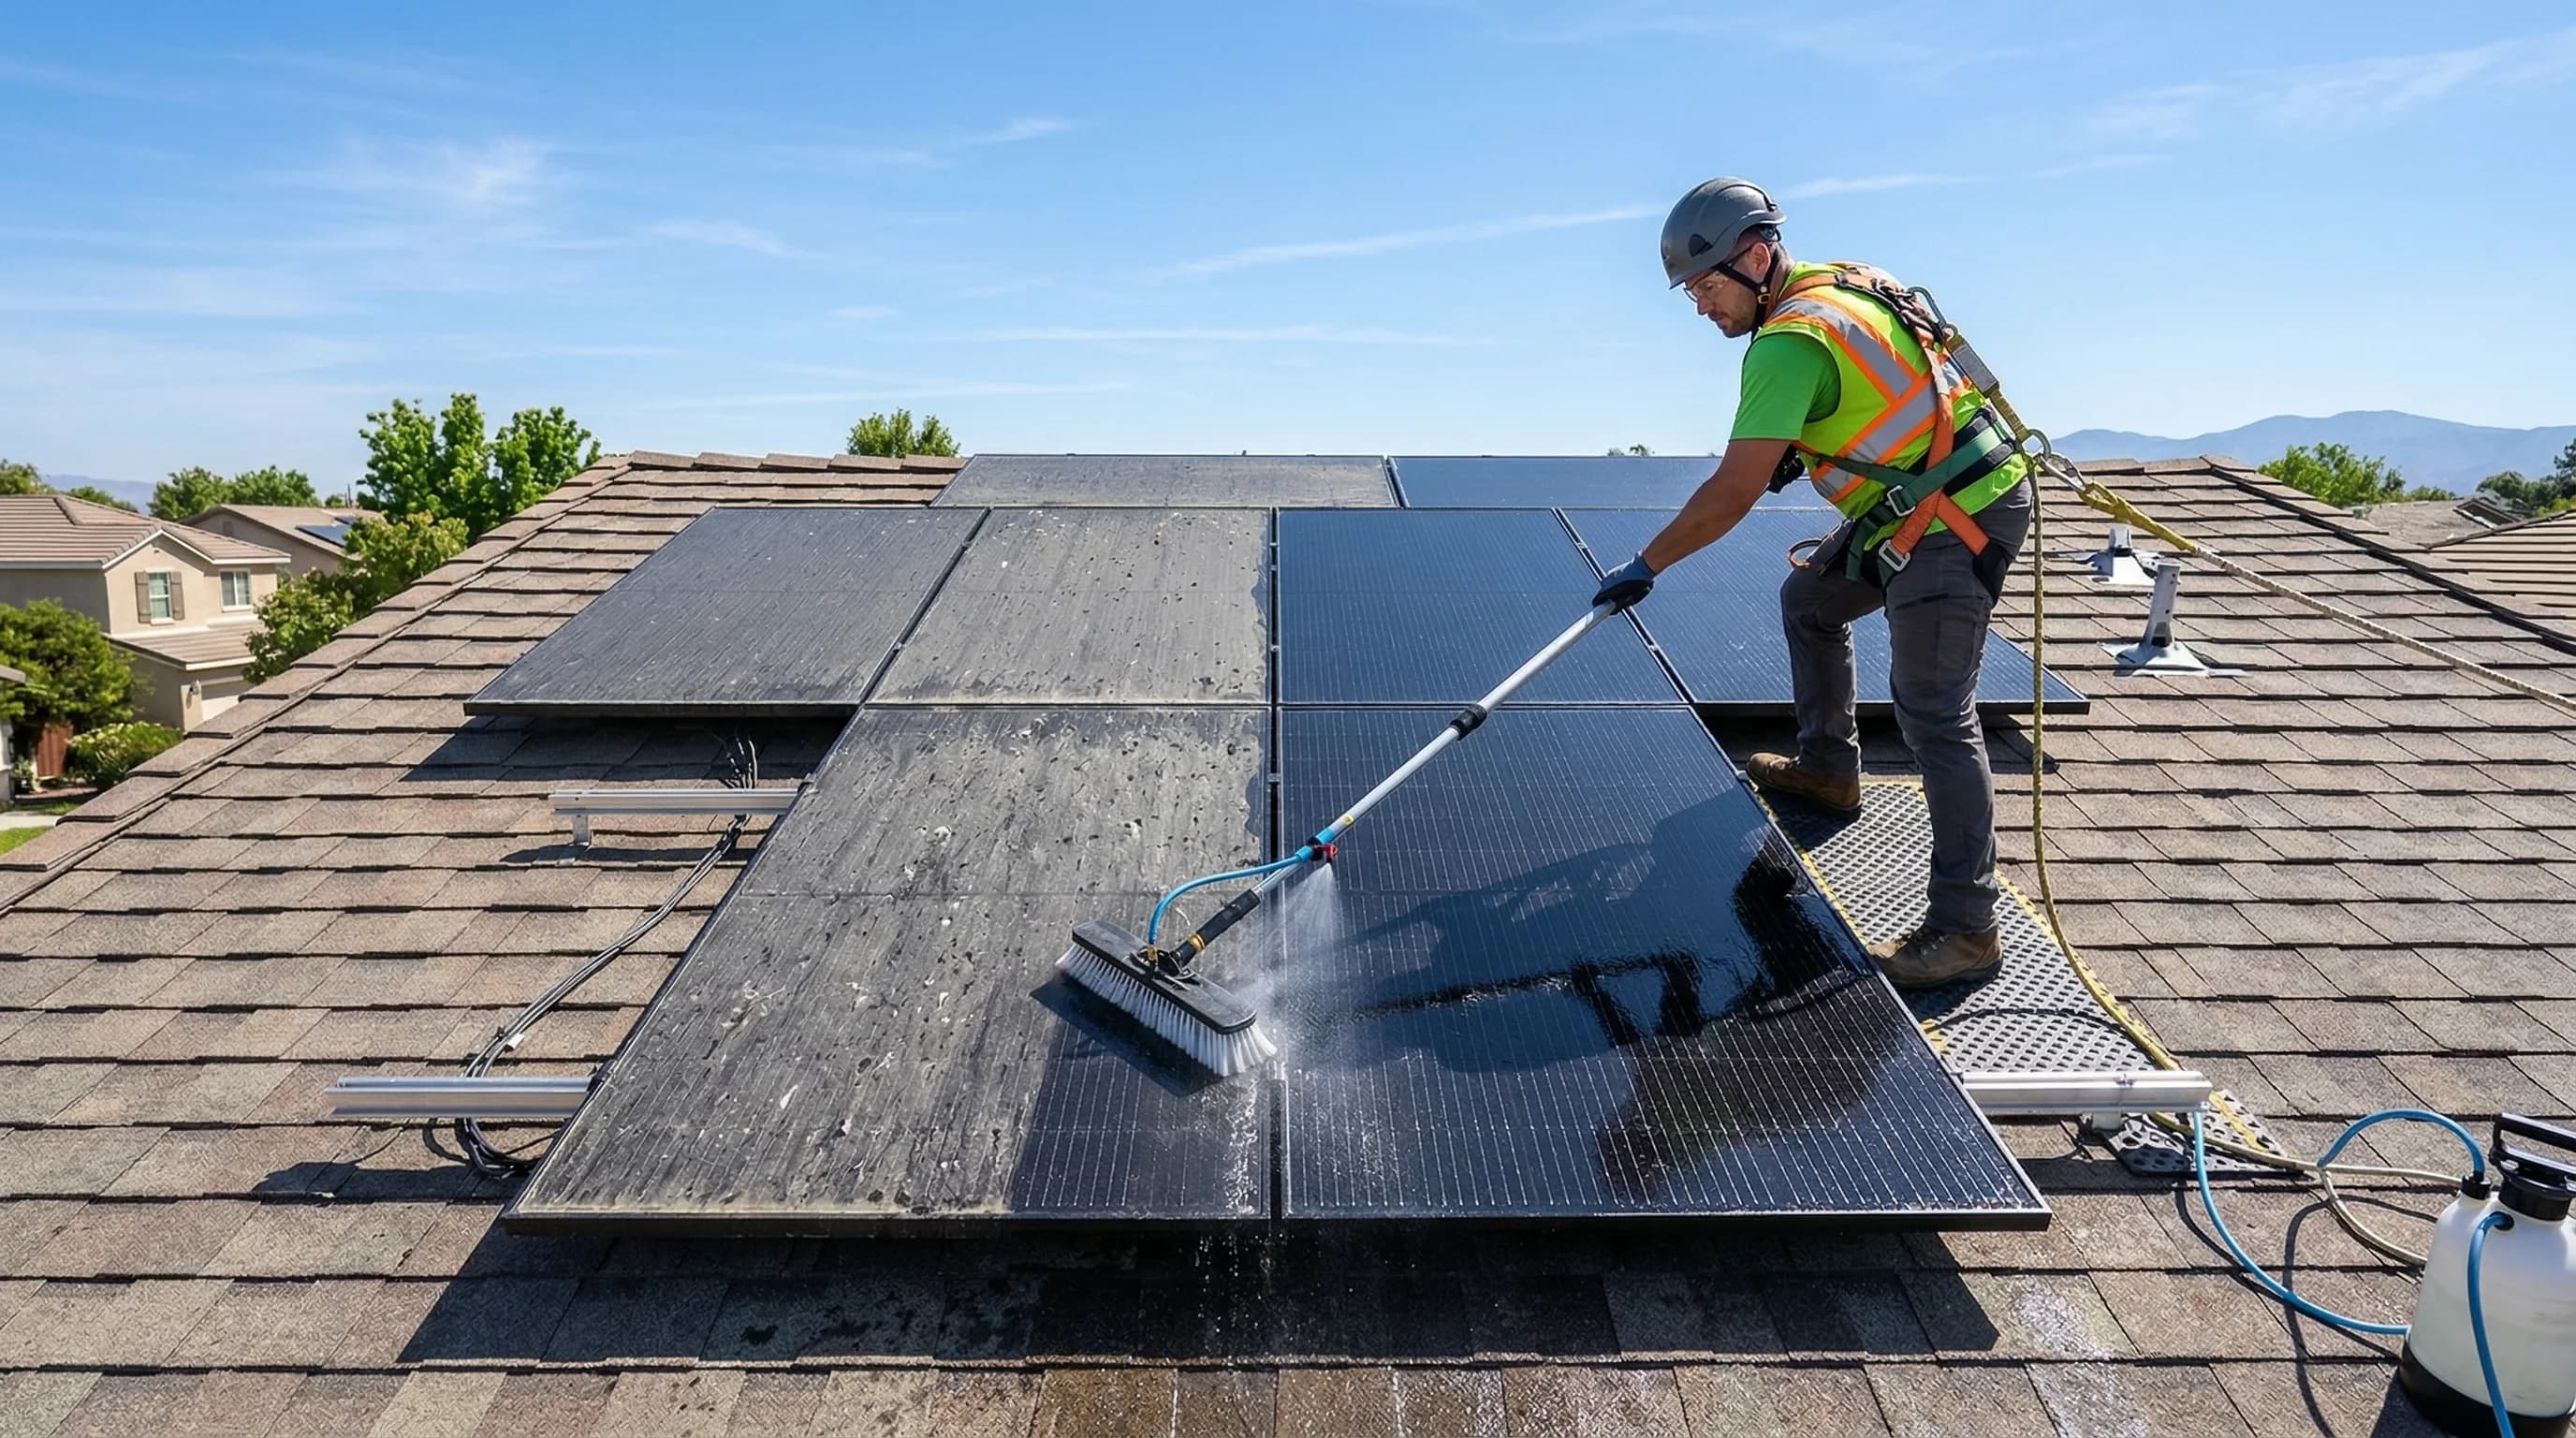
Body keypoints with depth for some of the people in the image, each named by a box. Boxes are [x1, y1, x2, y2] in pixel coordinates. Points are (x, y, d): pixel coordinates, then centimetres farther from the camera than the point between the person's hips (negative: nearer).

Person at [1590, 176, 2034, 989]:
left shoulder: (1790, 342, -21)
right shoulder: (1837, 282, 8)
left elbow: (1733, 493, -24)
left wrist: (1645, 566, -15)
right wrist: (1797, 445, 9)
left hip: (1953, 519, -10)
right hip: (1922, 500, 11)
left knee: (1934, 716, -10)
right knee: (1808, 599, 23)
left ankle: (1965, 929, -5)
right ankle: (1828, 769, 37)